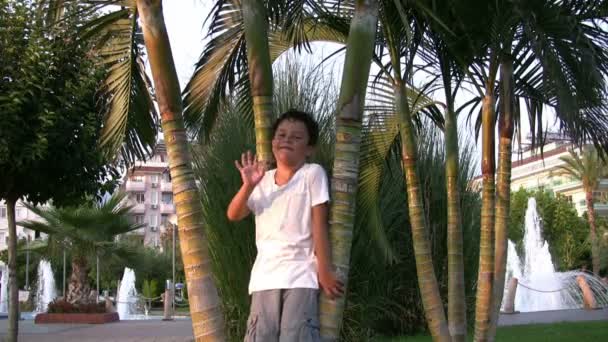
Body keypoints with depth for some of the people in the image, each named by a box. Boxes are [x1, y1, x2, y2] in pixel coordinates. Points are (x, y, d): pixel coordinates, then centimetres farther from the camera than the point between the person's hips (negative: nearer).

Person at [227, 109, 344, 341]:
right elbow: (233, 215, 4)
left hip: (301, 276, -4)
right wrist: (248, 185, -13)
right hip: (264, 277, 5)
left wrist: (325, 272, -8)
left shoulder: (313, 173, -1)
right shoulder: (262, 180, 12)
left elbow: (319, 224, -5)